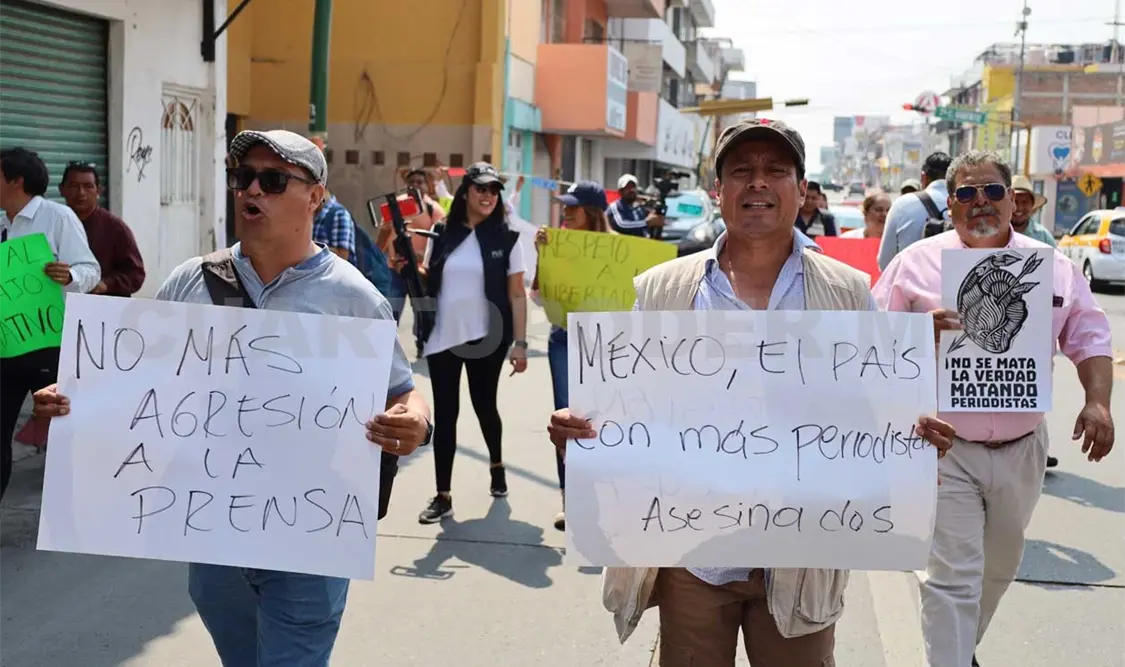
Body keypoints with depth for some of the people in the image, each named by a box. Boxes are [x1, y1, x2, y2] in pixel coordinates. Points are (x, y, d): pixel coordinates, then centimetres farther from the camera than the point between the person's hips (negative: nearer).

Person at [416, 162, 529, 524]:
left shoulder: (505, 238, -3)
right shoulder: (442, 234, 3)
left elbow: (517, 294, -4)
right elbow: (425, 280, 12)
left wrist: (520, 342, -9)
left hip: (486, 338, -2)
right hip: (441, 338, 2)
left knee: (484, 405, 13)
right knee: (444, 414, 1)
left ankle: (496, 465, 42)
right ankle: (443, 496, 6)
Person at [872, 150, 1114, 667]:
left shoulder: (1054, 267, 5)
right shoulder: (917, 262, -4)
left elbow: (1089, 338, 8)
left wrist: (1098, 401, -7)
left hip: (1020, 449, 4)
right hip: (946, 448, -4)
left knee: (999, 568, 21)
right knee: (953, 575, -6)